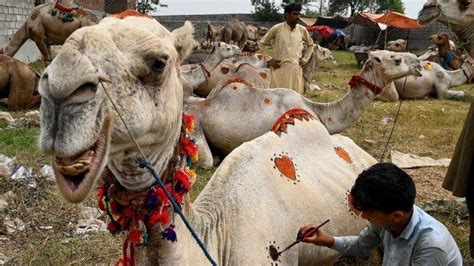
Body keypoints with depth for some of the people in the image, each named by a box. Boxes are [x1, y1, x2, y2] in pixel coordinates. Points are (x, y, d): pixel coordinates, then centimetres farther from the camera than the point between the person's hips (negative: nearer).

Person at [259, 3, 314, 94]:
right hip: (280, 69, -3)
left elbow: (310, 45, 24)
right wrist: (269, 61, -1)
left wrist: (305, 59, 12)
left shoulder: (302, 30, 7)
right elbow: (262, 43, 4)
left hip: (296, 69, 4)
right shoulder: (277, 28, -4)